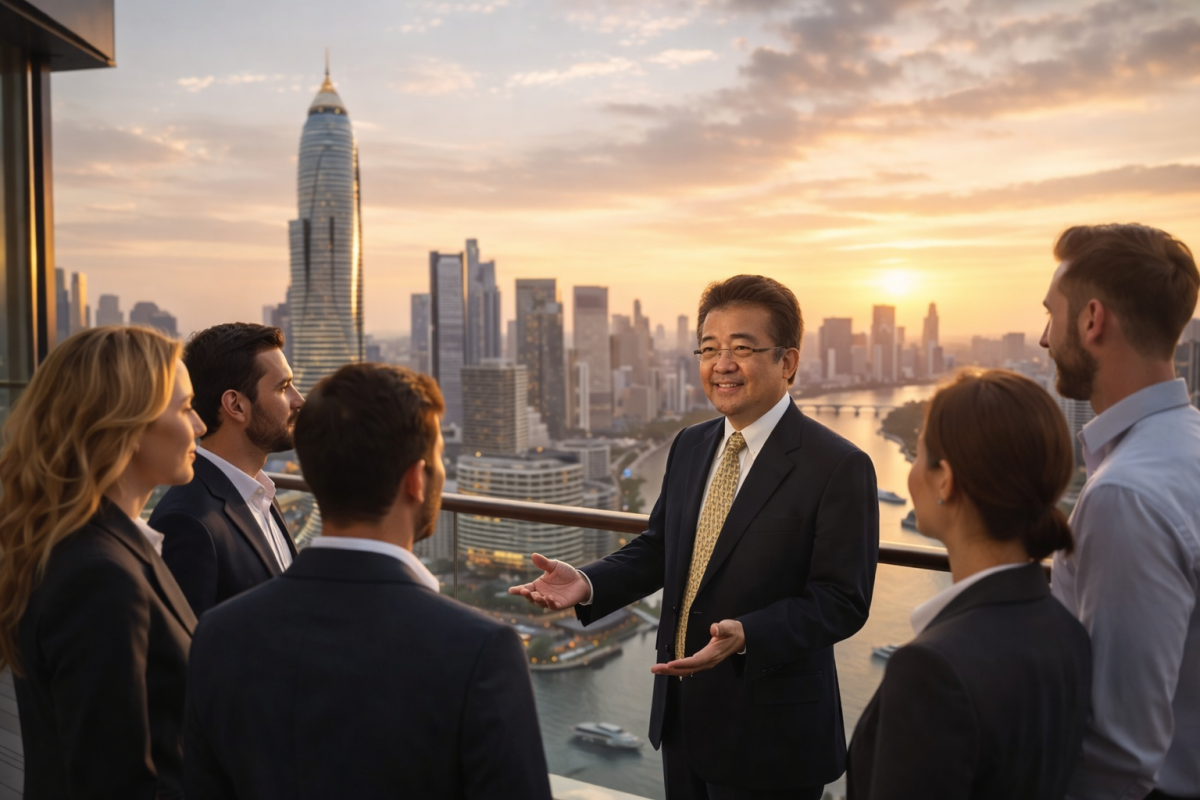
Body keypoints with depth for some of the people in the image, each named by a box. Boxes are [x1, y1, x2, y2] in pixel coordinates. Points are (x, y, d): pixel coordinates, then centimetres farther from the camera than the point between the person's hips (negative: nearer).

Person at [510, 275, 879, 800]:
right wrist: (586, 584, -8)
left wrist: (746, 636, -32)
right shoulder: (689, 446, 5)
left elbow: (842, 600, -18)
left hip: (769, 733, -6)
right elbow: (657, 548, 9)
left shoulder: (839, 467, -16)